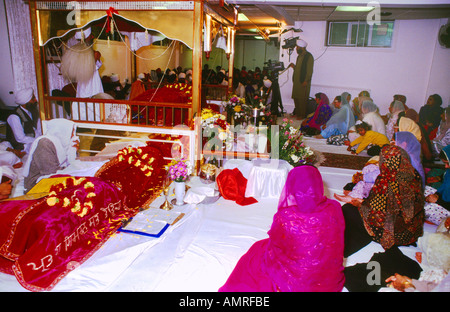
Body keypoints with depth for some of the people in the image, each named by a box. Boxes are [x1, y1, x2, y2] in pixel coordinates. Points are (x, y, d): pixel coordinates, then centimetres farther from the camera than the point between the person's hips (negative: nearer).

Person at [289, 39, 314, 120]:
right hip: (296, 81, 9)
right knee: (296, 98, 10)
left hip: (303, 82, -9)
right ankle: (297, 113, 20)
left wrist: (306, 81, -20)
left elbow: (309, 70, -15)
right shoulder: (299, 56, 17)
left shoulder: (309, 56, -10)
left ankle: (303, 115, 2)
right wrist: (294, 66, 7)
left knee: (302, 99, -5)